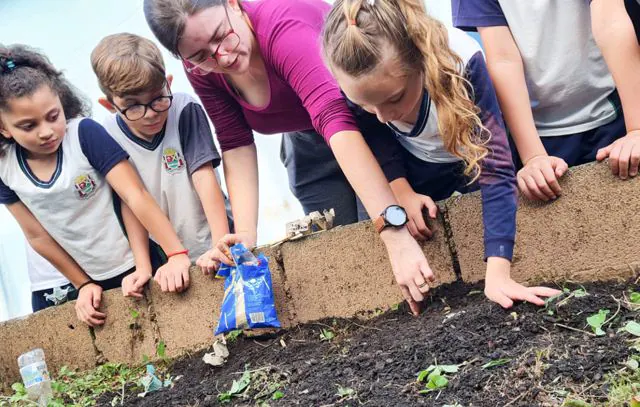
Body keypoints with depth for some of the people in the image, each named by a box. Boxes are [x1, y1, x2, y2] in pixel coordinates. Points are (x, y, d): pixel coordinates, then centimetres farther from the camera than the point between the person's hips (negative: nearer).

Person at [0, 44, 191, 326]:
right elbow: (37, 236, -1)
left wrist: (176, 253, -32)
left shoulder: (85, 134, -20)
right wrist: (84, 286, 0)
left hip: (133, 268, -3)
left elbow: (136, 197, -25)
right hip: (76, 279, 3)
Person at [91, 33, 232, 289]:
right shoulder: (108, 139, -12)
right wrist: (143, 267, -9)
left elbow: (204, 176, -21)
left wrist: (221, 243, -25)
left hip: (210, 242, -1)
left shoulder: (185, 111, -17)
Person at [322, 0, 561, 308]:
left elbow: (495, 168, -41)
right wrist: (402, 193, -22)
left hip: (474, 156, -2)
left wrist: (497, 273, -48)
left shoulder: (461, 61, -41)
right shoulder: (351, 70, -33)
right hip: (415, 166, 2)